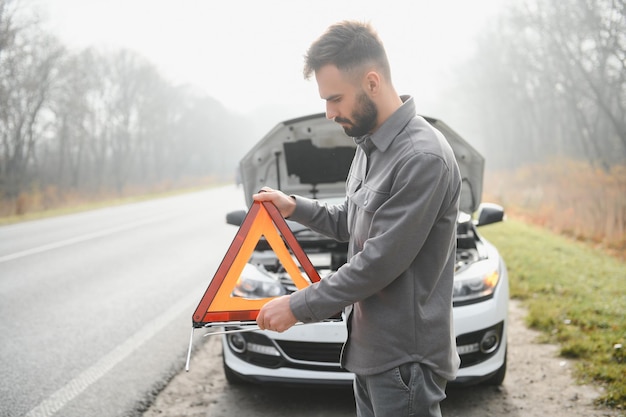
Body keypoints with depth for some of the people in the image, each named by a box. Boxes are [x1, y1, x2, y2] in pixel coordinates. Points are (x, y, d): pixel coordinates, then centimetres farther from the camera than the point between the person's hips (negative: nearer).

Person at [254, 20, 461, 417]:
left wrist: (298, 306, -15)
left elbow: (380, 262, -23)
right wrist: (294, 206, 12)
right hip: (369, 347, 9)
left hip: (405, 357, -9)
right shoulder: (369, 145, 9)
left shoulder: (423, 157, -22)